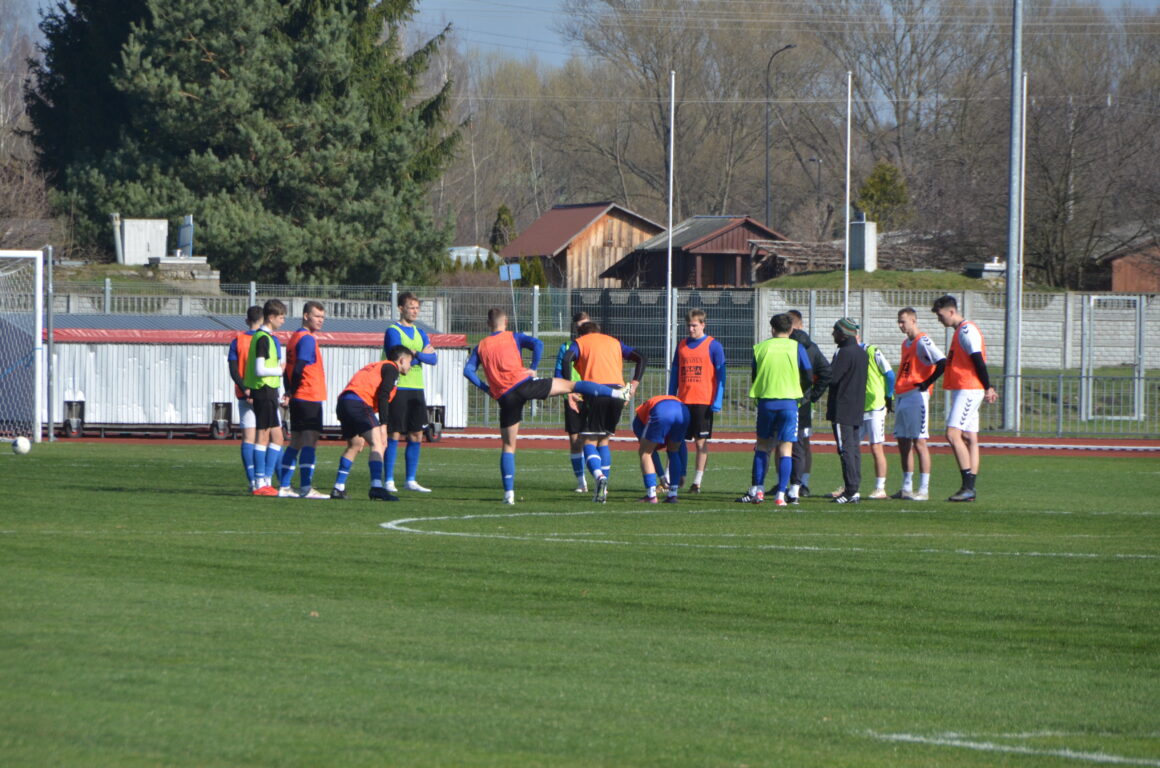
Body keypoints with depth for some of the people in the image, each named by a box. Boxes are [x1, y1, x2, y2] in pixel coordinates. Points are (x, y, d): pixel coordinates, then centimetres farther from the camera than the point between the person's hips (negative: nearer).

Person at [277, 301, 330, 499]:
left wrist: (289, 392, 6)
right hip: (310, 399, -10)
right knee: (310, 442, -10)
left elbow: (289, 368, 15)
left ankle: (284, 487, 14)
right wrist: (293, 392, -10)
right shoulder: (307, 339, -12)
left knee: (296, 443, 13)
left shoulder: (295, 337, 17)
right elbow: (299, 368, -20)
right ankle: (306, 488, -15)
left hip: (298, 399, 10)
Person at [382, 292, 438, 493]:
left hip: (417, 389, 7)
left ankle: (411, 480, 12)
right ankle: (389, 480, -3)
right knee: (395, 435, -6)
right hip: (398, 388, -7)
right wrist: (423, 355, -2)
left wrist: (416, 354, -13)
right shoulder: (393, 331, -4)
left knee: (416, 435, 6)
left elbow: (433, 358, 4)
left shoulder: (420, 333, 16)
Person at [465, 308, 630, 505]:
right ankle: (615, 392, 3)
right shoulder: (513, 337, 10)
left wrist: (486, 388, 10)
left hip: (505, 397, 2)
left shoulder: (480, 347, 15)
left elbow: (468, 370, 4)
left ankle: (509, 492, 1)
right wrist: (533, 368, 4)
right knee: (570, 385, 8)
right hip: (522, 383, -2)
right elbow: (537, 344, -6)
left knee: (508, 446, 8)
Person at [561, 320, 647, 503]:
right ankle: (603, 489, 7)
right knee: (604, 440, 17)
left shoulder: (581, 342, 15)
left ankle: (599, 477, -28)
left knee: (589, 441, 0)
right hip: (617, 392, 4)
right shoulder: (614, 342, 26)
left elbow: (566, 359, -6)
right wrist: (634, 384, 14)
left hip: (595, 390, -4)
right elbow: (642, 358, 20)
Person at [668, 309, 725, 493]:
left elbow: (720, 375, -3)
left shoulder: (713, 346, -1)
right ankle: (677, 477, 10)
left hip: (703, 401, -4)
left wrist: (717, 402, -10)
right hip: (682, 401, 4)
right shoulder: (682, 345, 12)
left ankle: (697, 482, 2)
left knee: (701, 441, -1)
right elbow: (674, 373, 16)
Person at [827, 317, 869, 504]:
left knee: (846, 449, -8)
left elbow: (831, 377, -20)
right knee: (855, 449, 10)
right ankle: (854, 489, 11)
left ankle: (851, 490, -12)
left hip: (842, 410, -9)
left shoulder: (844, 353, -15)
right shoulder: (862, 353, 14)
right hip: (858, 409, 9)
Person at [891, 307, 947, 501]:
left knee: (919, 441, -9)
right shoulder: (906, 343, 18)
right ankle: (907, 488, 15)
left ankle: (924, 490, -9)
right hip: (901, 396, 9)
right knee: (903, 442, 10)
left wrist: (927, 383, -14)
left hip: (916, 396, -9)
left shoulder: (923, 342, -10)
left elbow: (942, 363, -20)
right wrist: (896, 396, 16)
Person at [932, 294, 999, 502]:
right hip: (963, 390, 10)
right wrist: (987, 388, 17)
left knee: (953, 434, -15)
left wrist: (987, 388, -18)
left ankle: (968, 487, -17)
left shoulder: (967, 331, -13)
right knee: (969, 438, 7)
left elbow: (978, 360, -17)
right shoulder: (961, 331, 19)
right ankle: (969, 488, 7)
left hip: (968, 390, -10)